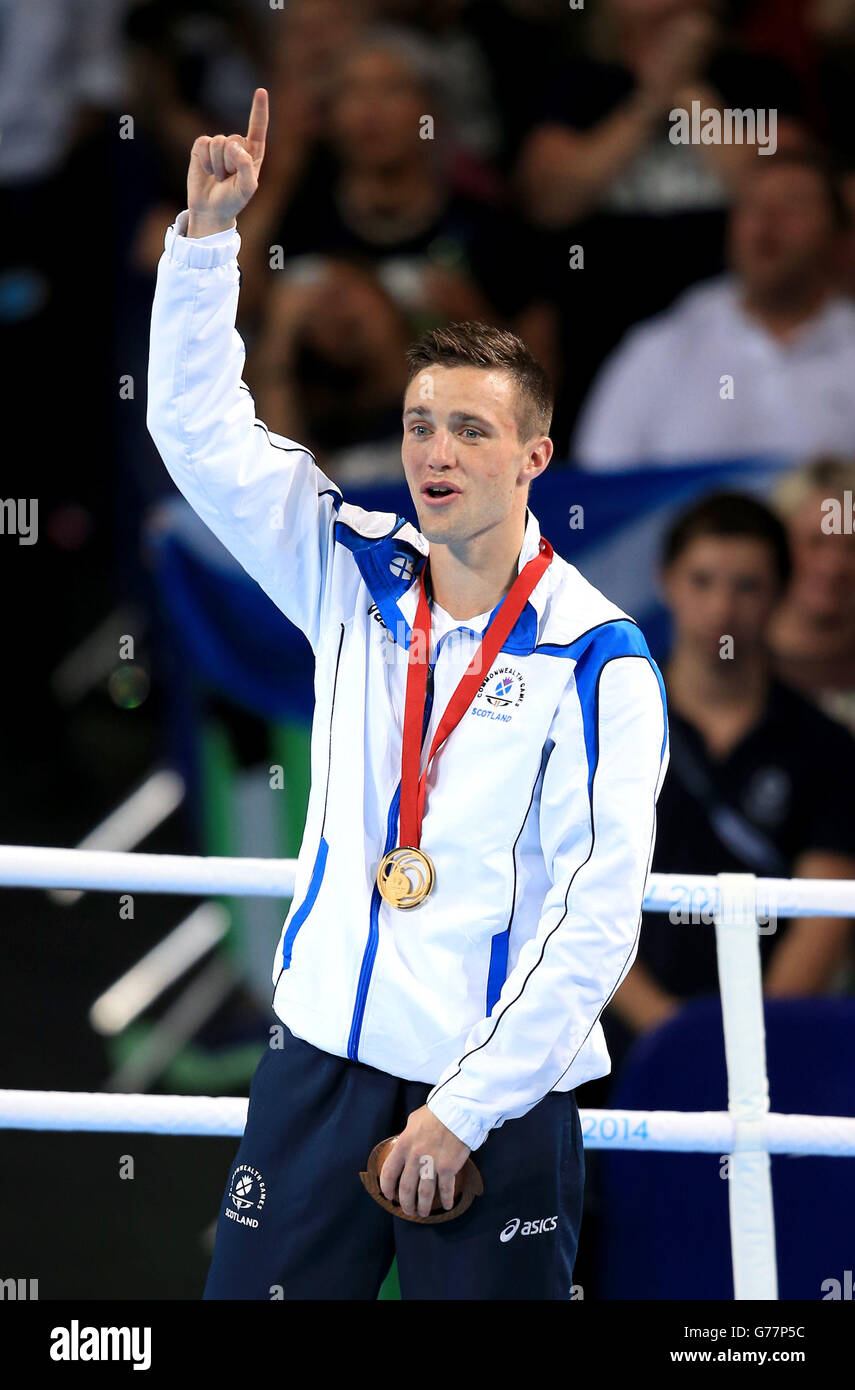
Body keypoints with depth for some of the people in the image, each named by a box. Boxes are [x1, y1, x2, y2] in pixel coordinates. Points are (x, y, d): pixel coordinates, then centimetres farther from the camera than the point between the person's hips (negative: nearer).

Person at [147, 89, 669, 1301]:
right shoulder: (356, 578, 6)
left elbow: (598, 922, -13)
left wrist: (463, 1112, -15)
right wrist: (209, 232, -6)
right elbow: (200, 425, 6)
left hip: (499, 1099, -4)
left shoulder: (597, 658, -9)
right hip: (323, 1058, 4)